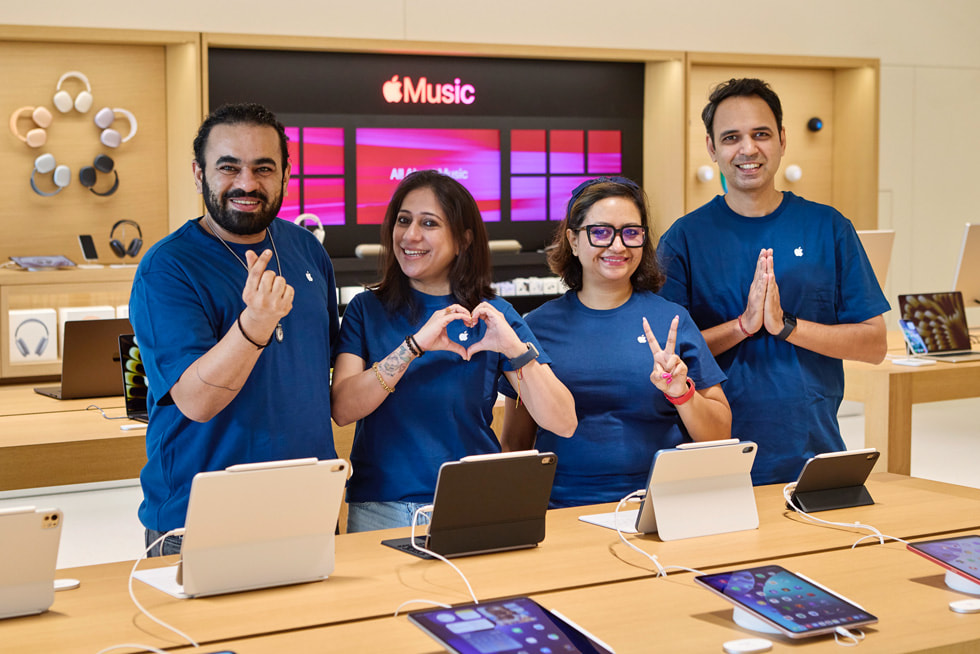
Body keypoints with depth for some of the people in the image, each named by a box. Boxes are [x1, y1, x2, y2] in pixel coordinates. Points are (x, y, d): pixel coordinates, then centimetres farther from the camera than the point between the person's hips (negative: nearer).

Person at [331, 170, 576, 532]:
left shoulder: (492, 316, 5)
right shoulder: (367, 310, 6)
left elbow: (563, 424, -3)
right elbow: (342, 409, -10)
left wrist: (515, 349, -17)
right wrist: (415, 345, -19)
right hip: (380, 511, 0)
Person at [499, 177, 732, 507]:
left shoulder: (672, 320, 8)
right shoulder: (539, 325, 9)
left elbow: (720, 436, 8)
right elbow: (515, 443, 14)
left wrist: (681, 394, -10)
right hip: (562, 509, 0)